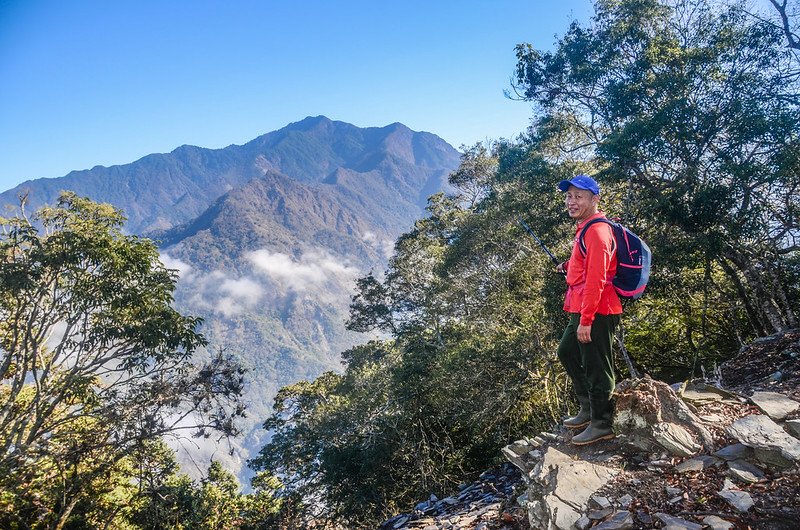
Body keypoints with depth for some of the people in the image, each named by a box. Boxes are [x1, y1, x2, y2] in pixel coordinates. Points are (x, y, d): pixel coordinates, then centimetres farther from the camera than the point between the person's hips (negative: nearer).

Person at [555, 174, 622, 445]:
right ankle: (588, 409, 35)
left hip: (595, 312, -11)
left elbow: (596, 278, -23)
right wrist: (569, 266, 17)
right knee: (567, 352, 22)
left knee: (595, 367, -1)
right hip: (582, 310, 11)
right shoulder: (586, 227, 14)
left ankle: (601, 425, 13)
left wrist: (586, 319, -24)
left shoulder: (596, 230, -18)